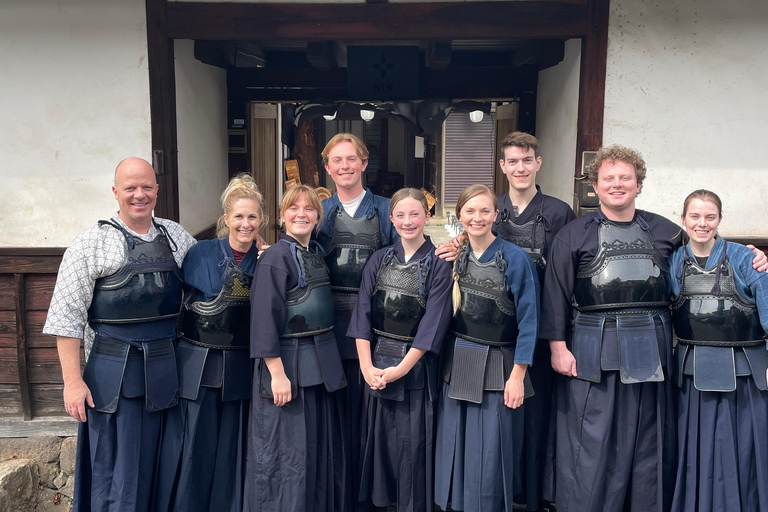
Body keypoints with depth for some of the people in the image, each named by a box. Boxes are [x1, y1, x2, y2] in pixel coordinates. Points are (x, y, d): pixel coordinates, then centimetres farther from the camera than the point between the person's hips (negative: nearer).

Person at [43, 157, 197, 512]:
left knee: (155, 467, 14)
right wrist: (72, 380, -11)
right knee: (115, 472, 3)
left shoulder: (175, 236, 9)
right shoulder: (91, 244, -4)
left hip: (164, 372, 4)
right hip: (113, 373, -4)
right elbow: (66, 317, -6)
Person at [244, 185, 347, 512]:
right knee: (288, 451, 1)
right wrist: (277, 373, -20)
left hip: (321, 360, 7)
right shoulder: (274, 258, -12)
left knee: (322, 445, 15)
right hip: (288, 362, -7)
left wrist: (328, 356, 13)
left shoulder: (316, 253, 10)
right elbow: (264, 319, -17)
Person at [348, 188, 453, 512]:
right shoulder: (379, 260, 5)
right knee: (380, 439, 12)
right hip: (377, 366, 3)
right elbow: (362, 314, 0)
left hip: (416, 366, -3)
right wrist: (366, 365, -10)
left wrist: (401, 368, -16)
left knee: (413, 445, 4)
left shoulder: (438, 264, -6)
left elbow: (434, 322, -11)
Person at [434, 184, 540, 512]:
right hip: (457, 364, 4)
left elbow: (528, 321, -9)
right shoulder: (454, 257, 6)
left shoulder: (515, 259, -10)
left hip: (497, 367, -4)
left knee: (490, 454, 4)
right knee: (455, 447, 12)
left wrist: (518, 375, -10)